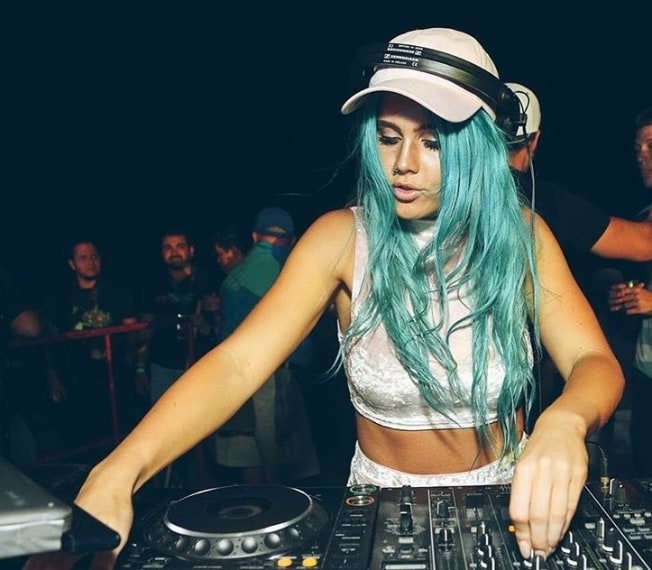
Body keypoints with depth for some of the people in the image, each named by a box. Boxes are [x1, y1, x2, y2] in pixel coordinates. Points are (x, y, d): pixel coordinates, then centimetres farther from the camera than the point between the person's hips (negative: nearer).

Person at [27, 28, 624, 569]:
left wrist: (564, 422, -37)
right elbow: (238, 362, -21)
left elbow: (596, 363, -14)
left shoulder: (519, 235, -7)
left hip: (509, 504, 2)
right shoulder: (342, 238, -12)